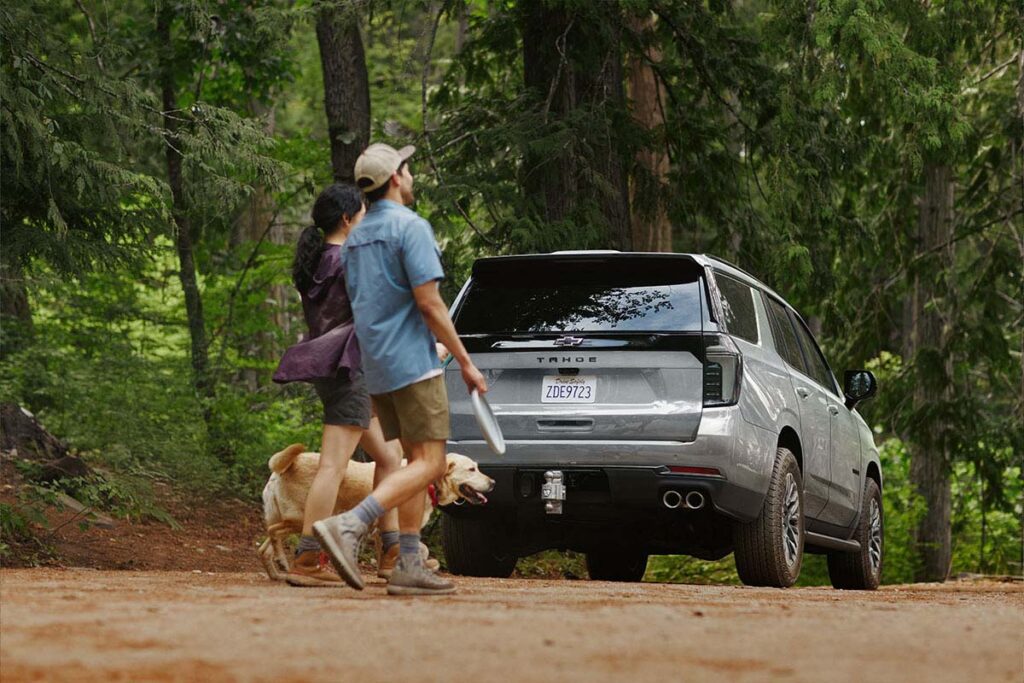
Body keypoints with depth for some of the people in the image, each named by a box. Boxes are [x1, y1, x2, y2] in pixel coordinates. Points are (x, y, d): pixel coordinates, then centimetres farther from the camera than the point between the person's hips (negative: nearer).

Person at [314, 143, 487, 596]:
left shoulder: (356, 240, 16)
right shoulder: (410, 227, -11)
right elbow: (429, 303, -17)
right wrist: (465, 362, -11)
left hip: (377, 369, 9)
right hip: (412, 362, -9)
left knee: (416, 461, 11)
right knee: (429, 464, -10)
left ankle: (408, 566, 4)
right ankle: (348, 526, -25)